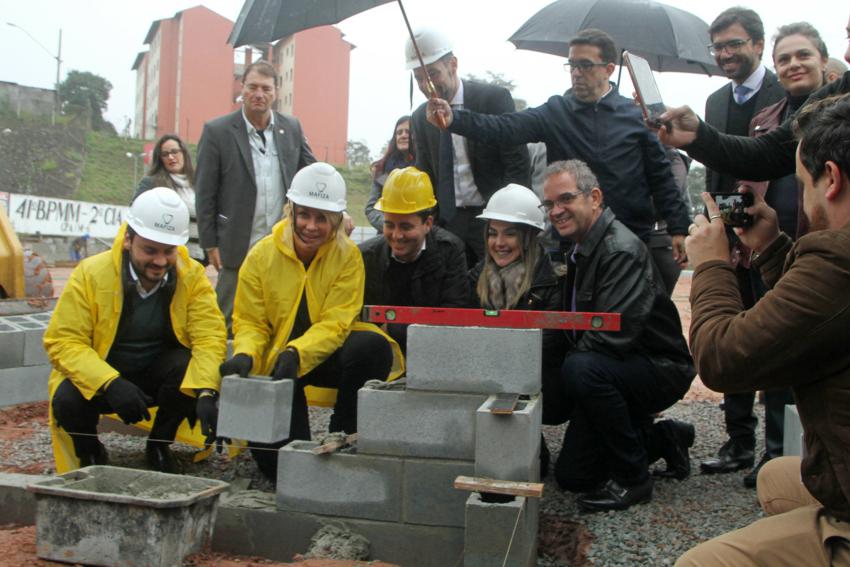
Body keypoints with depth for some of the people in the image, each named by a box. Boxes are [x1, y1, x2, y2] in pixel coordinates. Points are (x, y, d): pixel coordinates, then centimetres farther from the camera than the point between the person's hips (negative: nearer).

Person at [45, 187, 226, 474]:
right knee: (67, 400, -31)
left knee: (192, 371, -30)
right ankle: (90, 454, 6)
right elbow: (63, 341, -20)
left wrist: (206, 392, -40)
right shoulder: (91, 273, -18)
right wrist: (110, 384, -36)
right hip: (97, 377, -1)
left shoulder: (192, 275, -14)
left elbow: (209, 336, -22)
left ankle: (158, 447, -1)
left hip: (159, 373, 1)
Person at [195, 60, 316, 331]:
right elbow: (205, 194, -2)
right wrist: (210, 244, -4)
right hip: (238, 248, -3)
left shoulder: (292, 128, 7)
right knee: (230, 324, 6)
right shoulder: (217, 131, -4)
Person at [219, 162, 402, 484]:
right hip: (276, 360, -1)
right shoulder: (261, 256, -6)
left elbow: (335, 324, -16)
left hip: (328, 352, 1)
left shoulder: (348, 256, -10)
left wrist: (296, 353, -34)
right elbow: (250, 324, -3)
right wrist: (245, 356, -26)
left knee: (373, 346, -32)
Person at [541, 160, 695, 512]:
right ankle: (664, 439, 24)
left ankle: (632, 479, -17)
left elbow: (613, 335, -31)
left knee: (582, 369, -38)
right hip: (619, 367, 9)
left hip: (660, 369, -9)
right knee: (571, 476, 6)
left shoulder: (621, 250, -23)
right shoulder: (579, 250, 7)